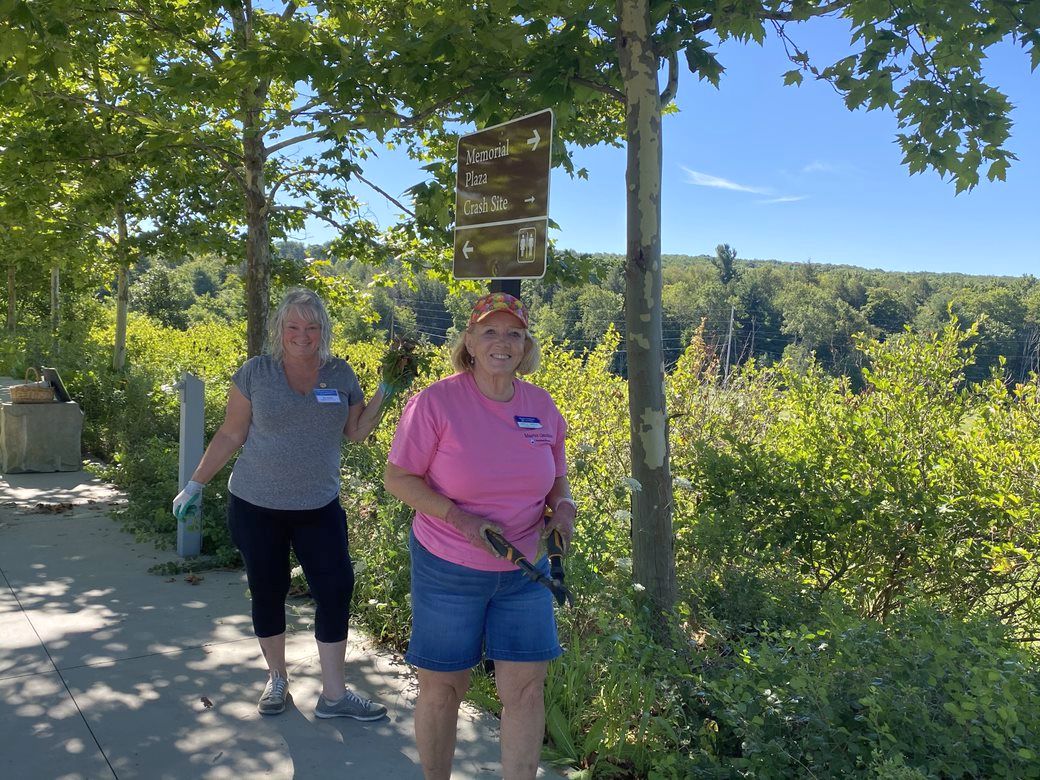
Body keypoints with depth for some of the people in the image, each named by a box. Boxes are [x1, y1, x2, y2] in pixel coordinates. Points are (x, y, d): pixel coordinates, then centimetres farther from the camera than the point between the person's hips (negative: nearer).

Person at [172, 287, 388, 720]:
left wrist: (384, 392, -8)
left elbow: (356, 432, 3)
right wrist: (196, 483, 2)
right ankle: (277, 679, 31)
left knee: (336, 590, -3)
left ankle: (333, 695, 10)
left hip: (319, 508, 1)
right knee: (267, 592, 10)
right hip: (256, 506, -1)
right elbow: (230, 435, 1)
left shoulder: (341, 375, 1)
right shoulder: (255, 373, -5)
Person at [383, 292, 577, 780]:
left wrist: (564, 506, -10)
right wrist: (458, 518, -23)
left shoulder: (542, 406, 0)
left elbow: (556, 478, 13)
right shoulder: (436, 402, -14)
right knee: (442, 688, 11)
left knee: (526, 688, 3)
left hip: (524, 570, 4)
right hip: (448, 570, -3)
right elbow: (397, 478, -11)